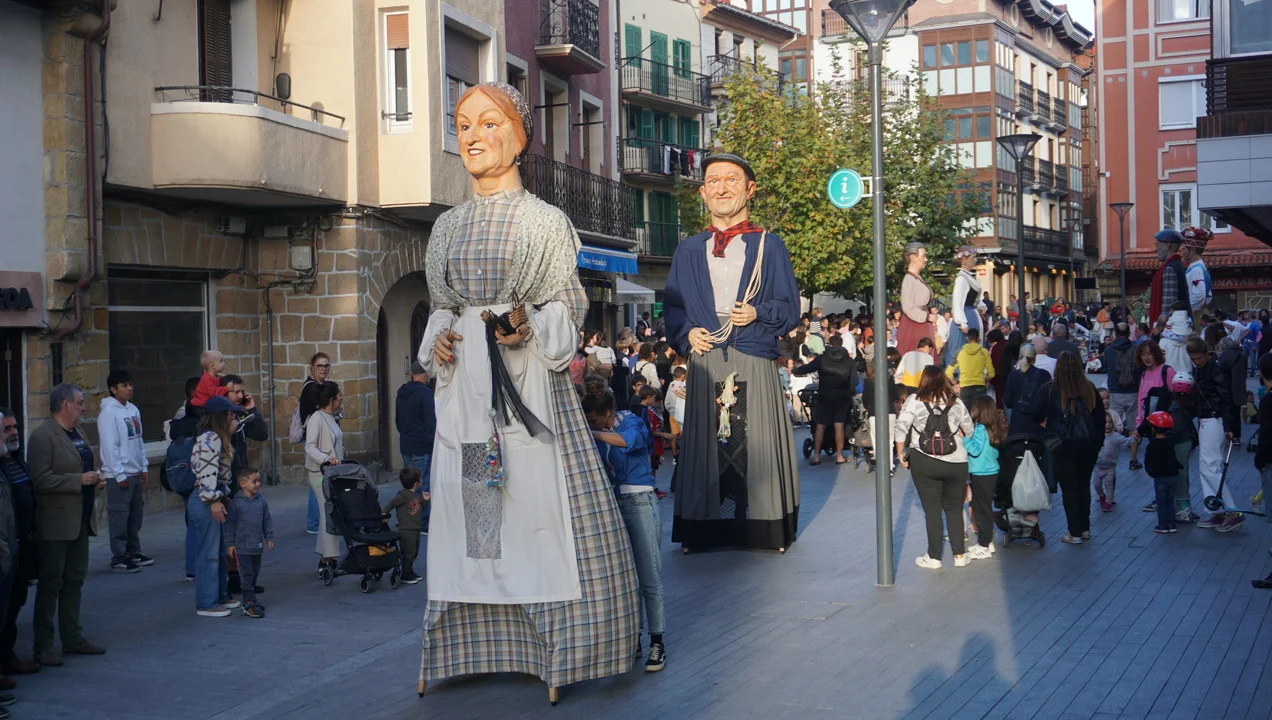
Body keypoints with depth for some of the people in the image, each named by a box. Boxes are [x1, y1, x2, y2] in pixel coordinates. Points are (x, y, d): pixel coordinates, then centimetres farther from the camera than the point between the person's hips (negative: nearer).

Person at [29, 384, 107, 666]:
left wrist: (94, 481, 6)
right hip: (56, 523, -8)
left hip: (80, 520, 8)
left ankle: (72, 637, 23)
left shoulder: (78, 431, 14)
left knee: (74, 581, 14)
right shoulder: (42, 436, -13)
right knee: (51, 583, -1)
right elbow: (41, 479, -20)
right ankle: (43, 645, 7)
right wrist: (79, 480, -22)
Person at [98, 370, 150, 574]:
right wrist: (119, 475, -16)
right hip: (119, 475, -8)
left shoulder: (133, 409, 11)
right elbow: (110, 446, -16)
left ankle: (133, 553, 25)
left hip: (136, 473, 8)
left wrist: (144, 467, 12)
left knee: (135, 516, 14)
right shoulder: (108, 412, -13)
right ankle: (119, 558, 2)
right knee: (119, 517, -3)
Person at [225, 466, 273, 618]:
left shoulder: (261, 500, 3)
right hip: (243, 547, -5)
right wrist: (230, 544, -6)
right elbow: (230, 524, -6)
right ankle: (249, 603, 0)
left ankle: (250, 598, 26)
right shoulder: (236, 503, -11)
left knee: (255, 573, 14)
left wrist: (269, 538, 11)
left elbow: (267, 520, 12)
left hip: (258, 546, 5)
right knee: (247, 575, -4)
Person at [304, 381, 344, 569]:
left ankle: (324, 555, 14)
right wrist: (327, 459, -32)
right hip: (321, 473, -9)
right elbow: (309, 447, -20)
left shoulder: (331, 418, 16)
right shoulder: (316, 419, -12)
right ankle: (328, 559, -11)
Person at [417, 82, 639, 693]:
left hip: (529, 384, -4)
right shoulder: (449, 226, 14)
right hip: (464, 387, 4)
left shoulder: (545, 221, 1)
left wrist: (530, 326, -18)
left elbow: (568, 310, 1)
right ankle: (471, 647, 14)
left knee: (542, 507, -7)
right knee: (466, 511, 5)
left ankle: (557, 643, 3)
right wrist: (437, 339, 1)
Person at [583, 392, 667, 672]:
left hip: (639, 503, -5)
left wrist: (592, 434, -42)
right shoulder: (593, 431, 5)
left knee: (649, 577, -4)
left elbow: (629, 439, -33)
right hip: (611, 503, 5)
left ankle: (657, 642, 3)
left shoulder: (631, 422, -9)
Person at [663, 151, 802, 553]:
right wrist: (686, 334, -5)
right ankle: (706, 529, 9)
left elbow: (790, 308, 6)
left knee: (757, 447, -3)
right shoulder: (689, 251, 15)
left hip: (753, 363, -2)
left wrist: (759, 313, -13)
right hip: (705, 364, 2)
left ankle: (765, 528, 6)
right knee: (706, 446, 1)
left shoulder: (769, 247, 9)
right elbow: (672, 307, 14)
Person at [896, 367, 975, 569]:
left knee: (932, 509, 6)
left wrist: (901, 454, 4)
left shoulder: (914, 401, -3)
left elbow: (901, 429, -7)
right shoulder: (956, 403, 5)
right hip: (956, 463, 2)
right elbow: (969, 431, 14)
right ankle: (959, 555, 17)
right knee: (954, 509, 15)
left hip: (924, 462, -2)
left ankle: (933, 557, 11)